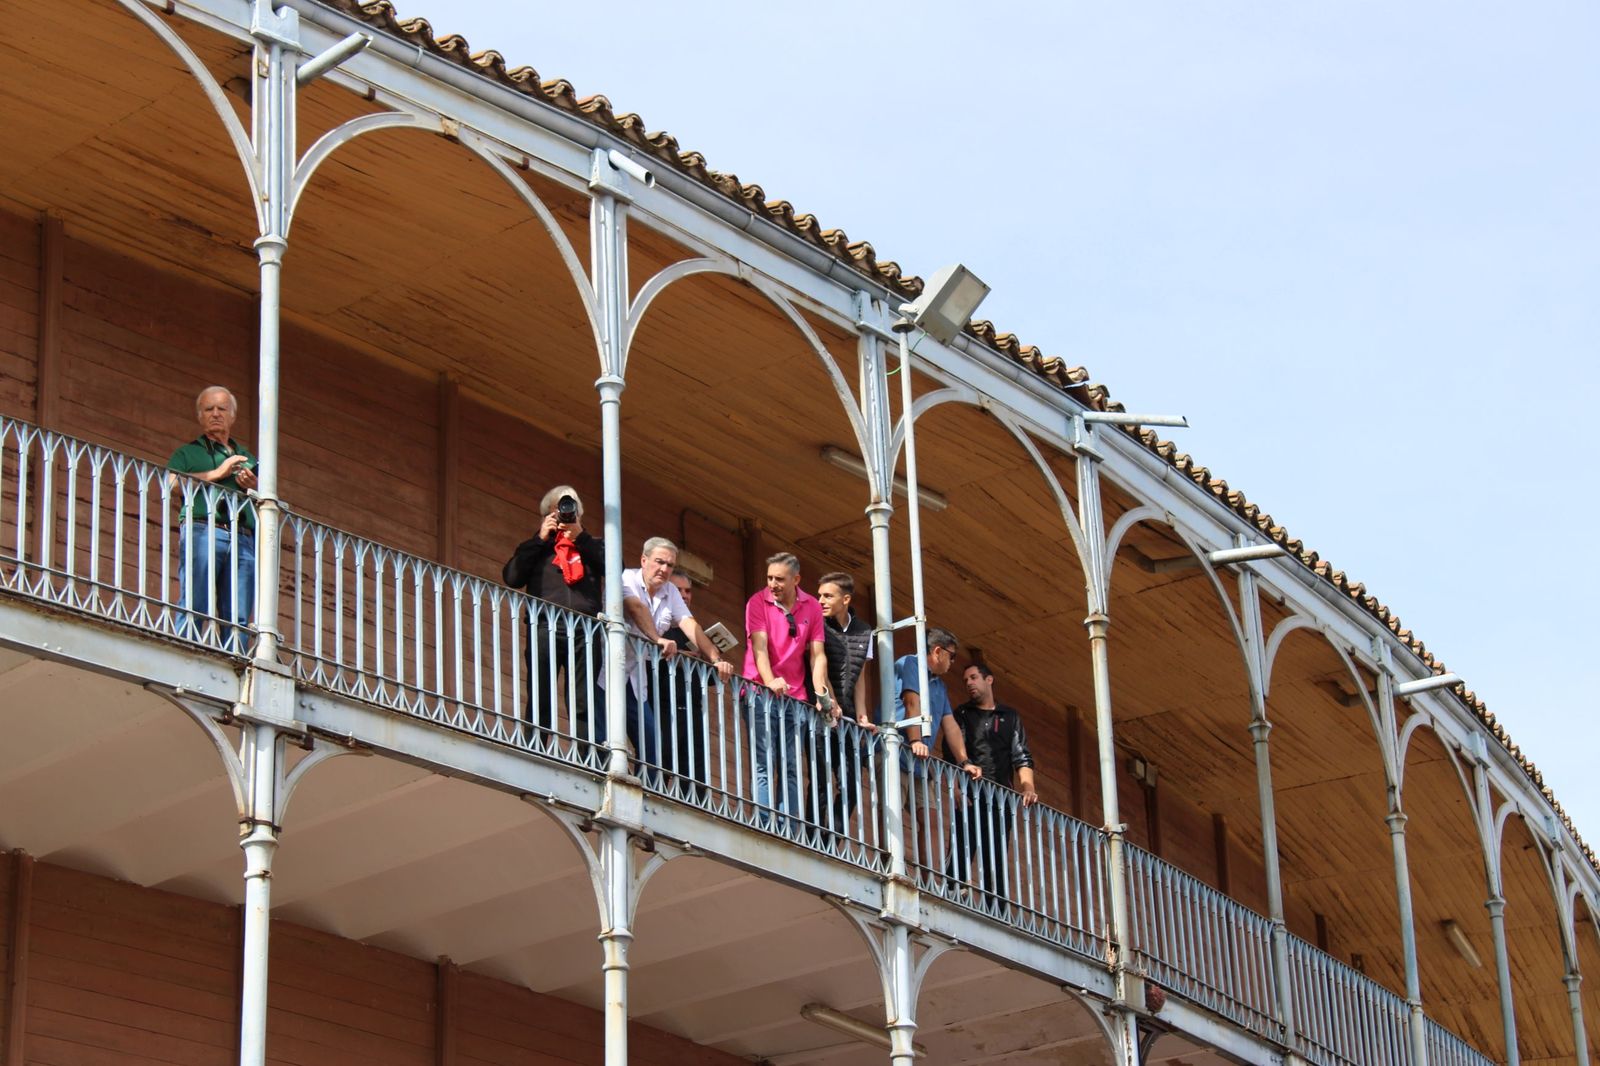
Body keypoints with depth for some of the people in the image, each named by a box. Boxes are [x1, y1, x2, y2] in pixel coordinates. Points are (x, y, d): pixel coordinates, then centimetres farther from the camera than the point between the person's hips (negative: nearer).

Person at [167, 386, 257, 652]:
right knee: (194, 609, -16)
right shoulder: (188, 453, 22)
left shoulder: (246, 458, 32)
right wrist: (216, 474, -3)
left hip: (243, 540, 3)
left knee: (238, 620, -8)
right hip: (202, 532, -3)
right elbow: (170, 483, 1)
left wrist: (254, 487, 6)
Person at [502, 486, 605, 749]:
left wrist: (581, 537, 2)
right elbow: (511, 577, 6)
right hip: (545, 627, 0)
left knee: (584, 705, -7)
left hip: (584, 629, 0)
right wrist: (540, 538, 6)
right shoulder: (537, 546, 24)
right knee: (539, 703, -9)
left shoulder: (591, 544, 26)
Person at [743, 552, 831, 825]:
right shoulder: (758, 602, -2)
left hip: (795, 697, 3)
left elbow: (817, 654, 2)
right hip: (762, 693, -3)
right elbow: (760, 645, -14)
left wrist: (821, 695, -13)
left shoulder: (812, 607, 7)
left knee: (791, 769, 1)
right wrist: (770, 681, -31)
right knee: (763, 766, -9)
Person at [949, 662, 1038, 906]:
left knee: (996, 864, -1)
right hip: (969, 798, -2)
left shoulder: (1010, 717, 20)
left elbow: (1022, 757, 13)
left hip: (1000, 801, 2)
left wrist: (1028, 787, -5)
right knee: (959, 858, -12)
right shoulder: (961, 715, 14)